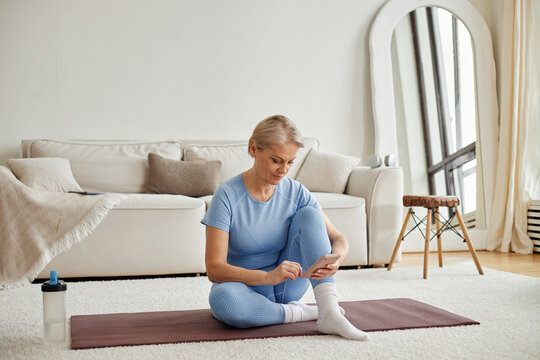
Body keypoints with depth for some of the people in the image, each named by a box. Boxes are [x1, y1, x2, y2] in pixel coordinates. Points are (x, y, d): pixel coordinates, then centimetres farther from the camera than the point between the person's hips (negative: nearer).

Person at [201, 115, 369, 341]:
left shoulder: (295, 193, -5)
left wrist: (335, 260, -29)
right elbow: (214, 269, -23)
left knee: (309, 214, -17)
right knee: (222, 299, -40)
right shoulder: (227, 195, -17)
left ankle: (329, 312, -28)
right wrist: (267, 276, -39)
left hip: (286, 286, 4)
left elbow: (339, 239, -3)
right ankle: (300, 312, -17)